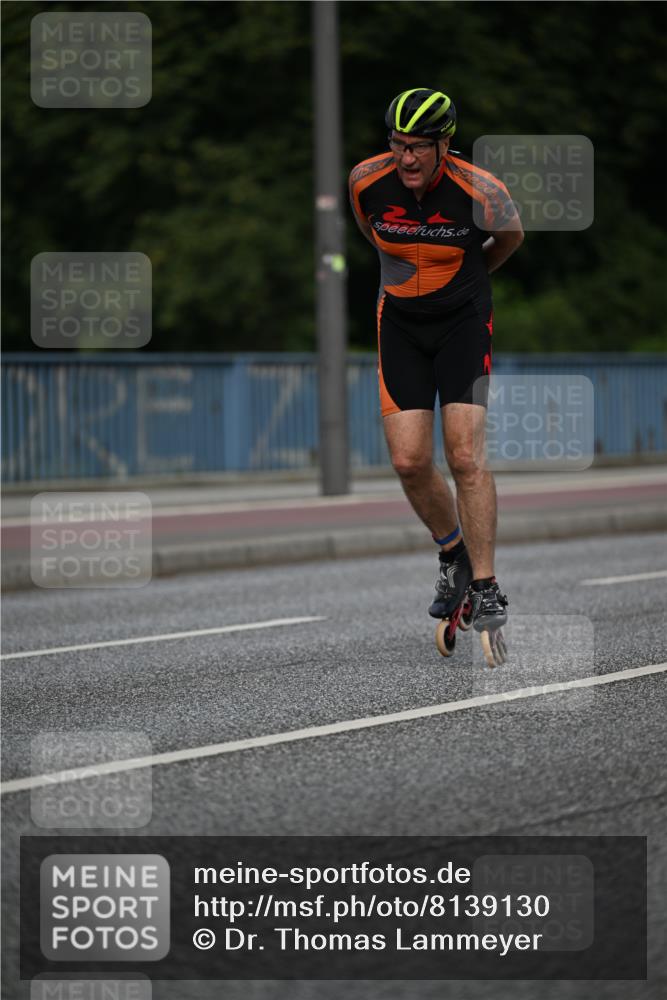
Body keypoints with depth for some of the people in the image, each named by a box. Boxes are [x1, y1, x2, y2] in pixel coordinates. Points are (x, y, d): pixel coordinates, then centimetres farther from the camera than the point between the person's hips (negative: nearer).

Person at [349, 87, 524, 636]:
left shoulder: (481, 191, -21)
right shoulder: (367, 180, -13)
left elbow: (510, 237, 3)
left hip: (464, 321, -3)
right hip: (400, 323, 3)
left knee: (466, 456, -14)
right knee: (409, 462, -6)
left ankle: (486, 587, -6)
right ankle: (454, 554, 21)